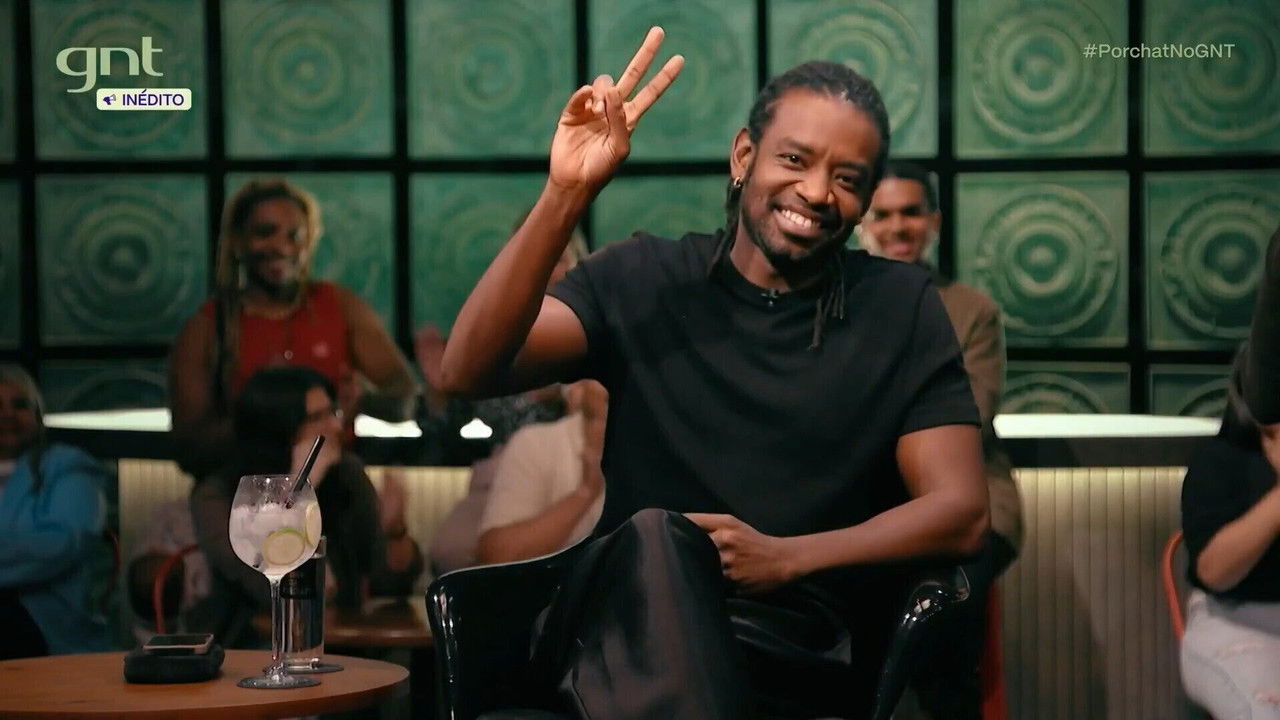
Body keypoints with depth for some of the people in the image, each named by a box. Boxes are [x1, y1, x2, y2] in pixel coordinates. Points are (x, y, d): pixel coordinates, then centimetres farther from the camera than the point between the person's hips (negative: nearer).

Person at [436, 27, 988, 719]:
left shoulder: (901, 307, 9)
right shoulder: (641, 279, 9)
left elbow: (960, 512, 3)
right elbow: (469, 371, -4)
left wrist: (785, 558, -12)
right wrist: (566, 193, -14)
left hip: (803, 659, -1)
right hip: (626, 629, 2)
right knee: (654, 538, -34)